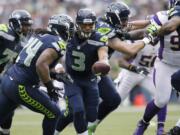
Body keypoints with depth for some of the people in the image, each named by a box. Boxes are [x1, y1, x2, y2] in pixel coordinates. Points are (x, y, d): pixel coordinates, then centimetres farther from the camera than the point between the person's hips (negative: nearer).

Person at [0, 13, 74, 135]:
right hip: (21, 87, -8)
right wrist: (50, 87, -16)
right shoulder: (58, 43, -12)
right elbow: (41, 64, -26)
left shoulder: (40, 35, 11)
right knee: (53, 113, 9)